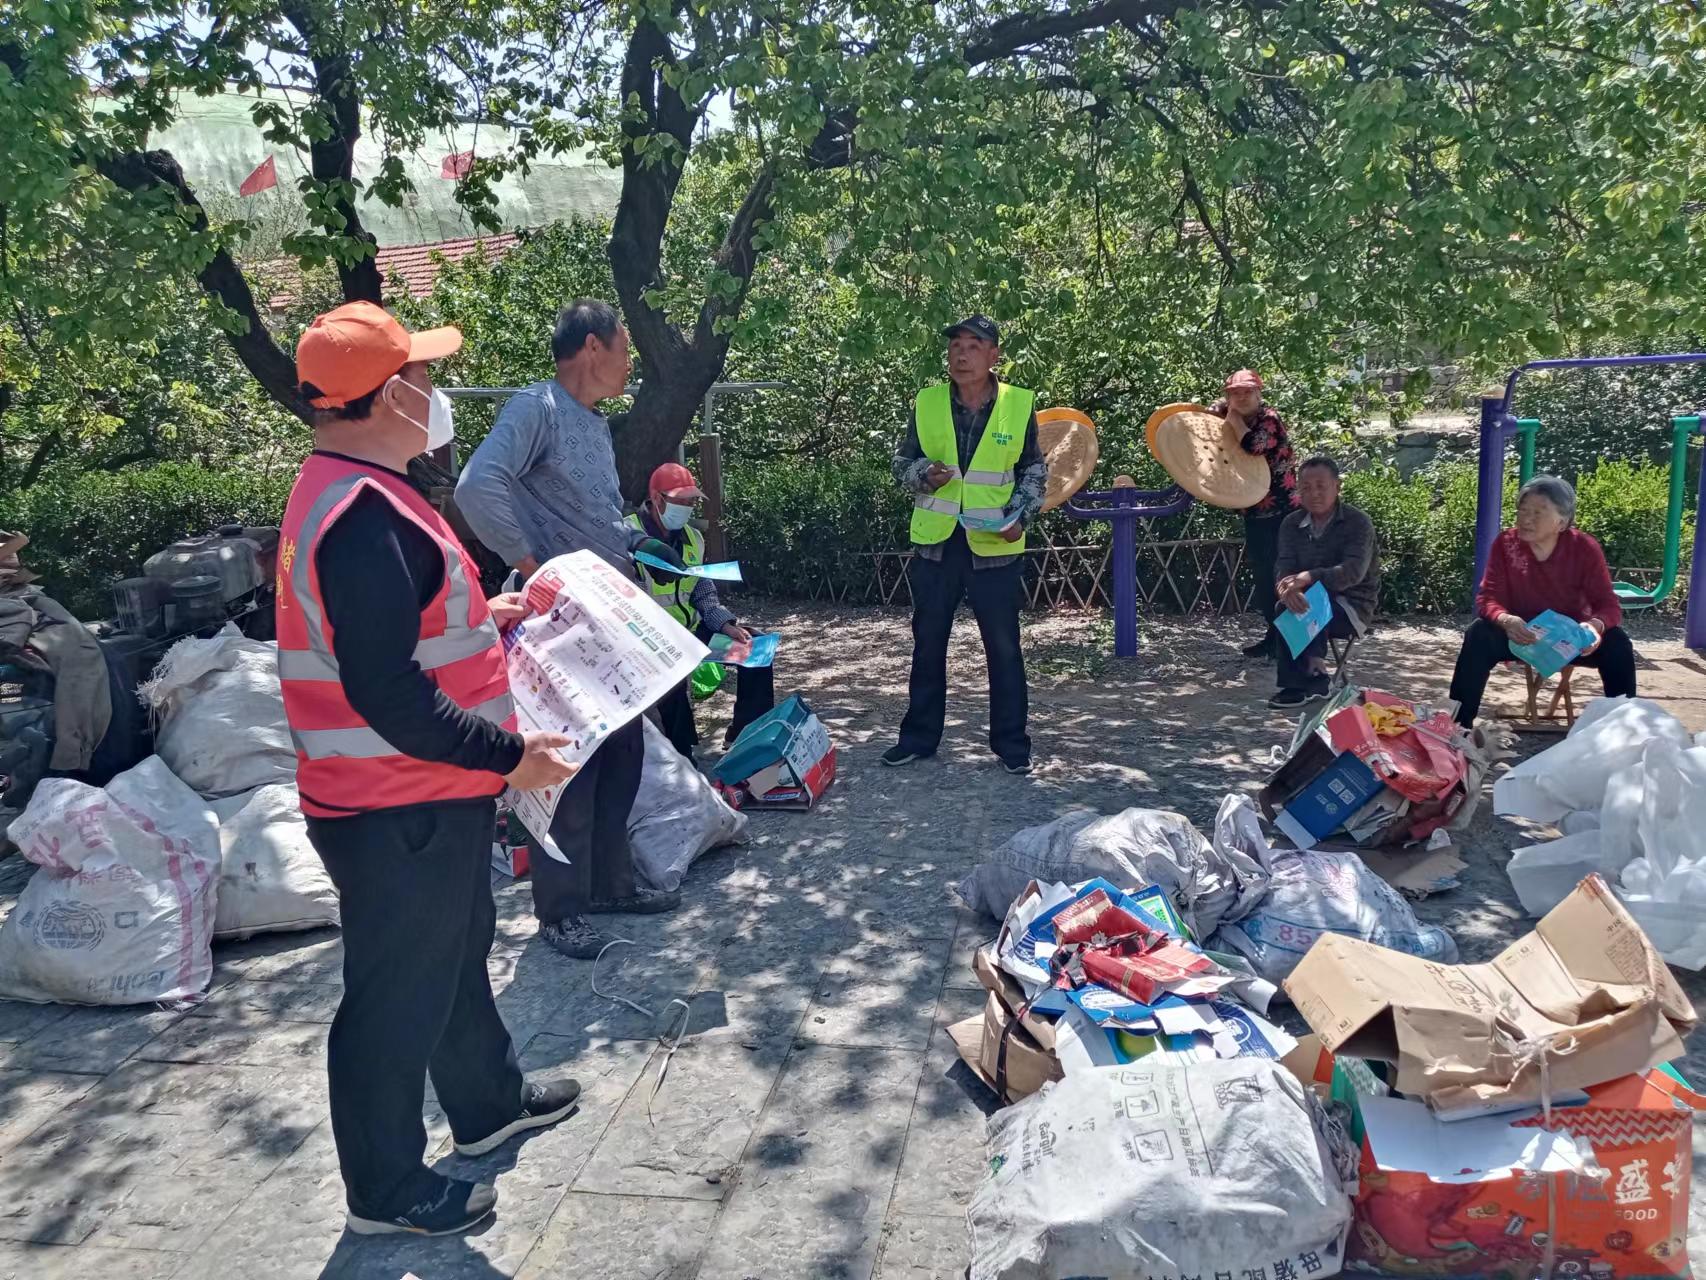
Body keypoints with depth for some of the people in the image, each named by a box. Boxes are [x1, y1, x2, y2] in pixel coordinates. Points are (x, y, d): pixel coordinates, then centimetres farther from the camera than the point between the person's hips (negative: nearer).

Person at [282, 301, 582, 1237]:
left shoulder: (349, 493, 8)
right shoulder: (366, 519, -27)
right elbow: (388, 697, -30)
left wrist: (487, 618, 16)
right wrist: (509, 755, -22)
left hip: (427, 796, 10)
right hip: (399, 813, -10)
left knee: (455, 957, 26)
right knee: (398, 998, 8)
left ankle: (488, 1105, 47)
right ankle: (386, 1189, 28)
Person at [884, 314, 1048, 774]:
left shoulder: (1019, 405, -3)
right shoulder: (927, 402, 0)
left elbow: (1035, 471, 7)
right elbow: (902, 462, 9)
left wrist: (1020, 515, -8)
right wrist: (923, 474, -12)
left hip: (994, 546, -2)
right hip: (935, 542, 2)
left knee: (1004, 649, 4)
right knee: (928, 644, 11)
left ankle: (1011, 743, 17)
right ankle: (919, 736, 24)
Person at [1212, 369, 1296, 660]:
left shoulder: (1269, 419, -13)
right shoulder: (1234, 419, 8)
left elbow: (1253, 447, -31)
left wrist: (1235, 420, -16)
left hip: (1282, 509, -8)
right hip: (1254, 510, 8)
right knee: (1262, 572, 11)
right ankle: (1274, 634, 21)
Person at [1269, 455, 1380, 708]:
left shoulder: (1358, 523, -10)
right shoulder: (1291, 524, 6)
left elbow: (1353, 571, -25)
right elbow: (1283, 568, -7)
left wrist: (1308, 578, -40)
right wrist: (1287, 589, -33)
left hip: (1352, 605, -4)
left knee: (1311, 612, -33)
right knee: (1283, 610, -28)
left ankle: (1302, 684, -15)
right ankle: (1313, 681, -18)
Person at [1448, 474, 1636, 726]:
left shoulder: (1585, 548, -15)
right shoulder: (1505, 543, -14)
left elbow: (1608, 604, -17)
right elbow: (1487, 598, -18)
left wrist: (1596, 625, -42)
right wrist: (1506, 620, -43)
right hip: (1522, 634, 0)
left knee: (1617, 643, -26)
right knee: (1479, 635, -29)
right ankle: (1458, 725, -25)